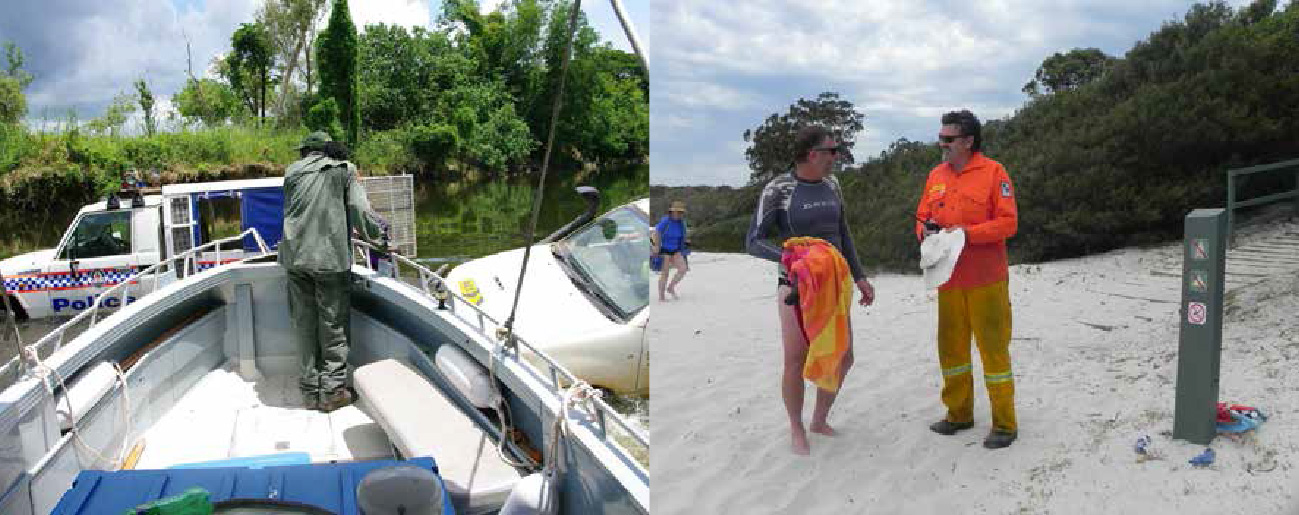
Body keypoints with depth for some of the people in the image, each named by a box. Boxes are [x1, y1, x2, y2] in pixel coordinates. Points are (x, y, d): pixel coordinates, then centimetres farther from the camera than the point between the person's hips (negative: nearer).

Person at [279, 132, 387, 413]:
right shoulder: (343, 171, 4)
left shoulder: (292, 173, 14)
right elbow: (361, 212, -5)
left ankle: (311, 391, 13)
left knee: (304, 324, 9)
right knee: (333, 326, 4)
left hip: (296, 257, 3)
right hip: (331, 258, -3)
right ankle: (333, 390, 4)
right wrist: (377, 231, 14)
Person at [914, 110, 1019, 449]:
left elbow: (1008, 223, -11)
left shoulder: (993, 172, -7)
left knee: (994, 348, 0)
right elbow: (922, 217, 16)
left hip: (986, 280, -6)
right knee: (951, 346, 12)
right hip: (949, 280, 6)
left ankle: (1004, 424, 11)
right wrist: (926, 231, -6)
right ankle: (958, 414, 27)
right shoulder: (936, 175, 10)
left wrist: (967, 233, -21)